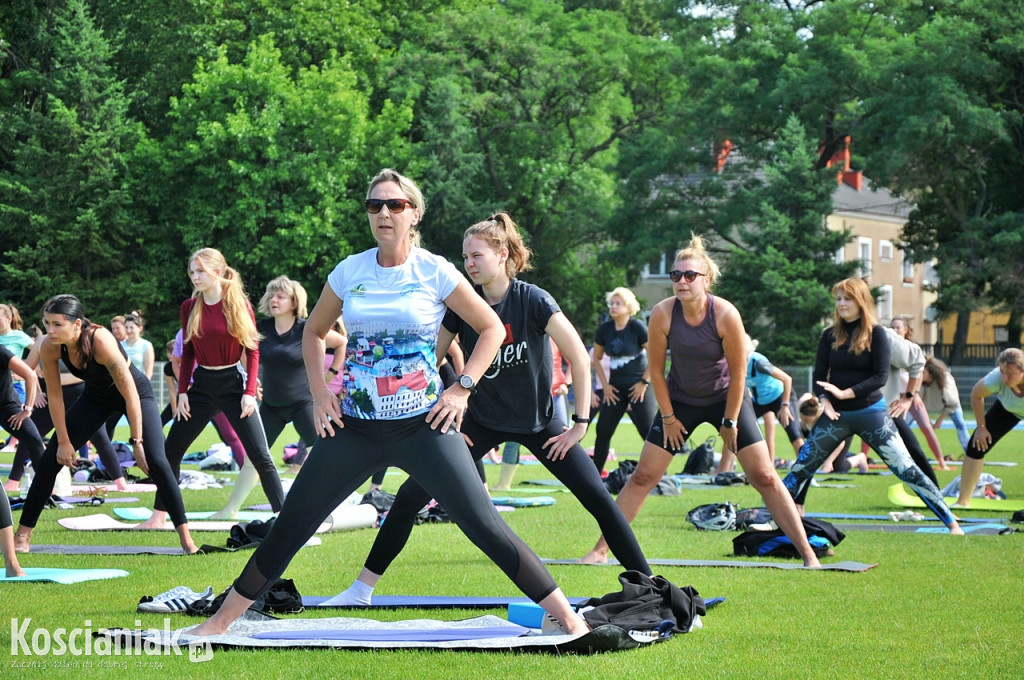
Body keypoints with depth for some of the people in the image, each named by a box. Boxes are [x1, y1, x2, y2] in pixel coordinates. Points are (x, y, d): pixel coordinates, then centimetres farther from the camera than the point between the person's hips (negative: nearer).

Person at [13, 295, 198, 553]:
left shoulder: (101, 341, -39)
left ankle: (185, 536, -12)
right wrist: (63, 441, -10)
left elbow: (130, 395, -33)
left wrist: (137, 442, -30)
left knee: (155, 460, -19)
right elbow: (55, 395, -11)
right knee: (51, 458, -4)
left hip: (136, 392, -5)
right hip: (96, 396, 5)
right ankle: (23, 534, 4)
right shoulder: (49, 347, -25)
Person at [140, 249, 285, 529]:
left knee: (260, 455, -8)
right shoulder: (190, 307, 2)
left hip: (233, 383, -4)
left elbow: (252, 350, -6)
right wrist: (182, 392, 1)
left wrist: (250, 392, -14)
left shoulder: (239, 305, -8)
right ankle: (159, 515, 16)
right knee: (171, 450, 5)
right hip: (201, 385, 4)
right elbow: (187, 353, 8)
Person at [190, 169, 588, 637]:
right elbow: (313, 332, 18)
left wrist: (461, 389, -5)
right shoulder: (348, 272, 2)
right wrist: (319, 392, 5)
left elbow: (492, 328, 3)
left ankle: (566, 616, -3)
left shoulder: (435, 272, -5)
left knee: (483, 525, -10)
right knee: (290, 526, 3)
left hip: (424, 424, -3)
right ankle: (220, 621, 13)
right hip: (353, 426, 3)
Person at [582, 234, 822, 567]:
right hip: (680, 400, 2)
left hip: (726, 398, -2)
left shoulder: (725, 315, -24)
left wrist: (730, 422, -11)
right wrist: (668, 417, -5)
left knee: (764, 477, -7)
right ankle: (601, 549, 6)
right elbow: (656, 370, -8)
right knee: (643, 477, -1)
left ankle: (808, 554, -3)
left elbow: (738, 374, -15)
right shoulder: (663, 313, -19)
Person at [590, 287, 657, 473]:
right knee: (603, 431, 5)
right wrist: (605, 385, 7)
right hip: (615, 387, 5)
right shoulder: (605, 329, 2)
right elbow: (596, 358, 14)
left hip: (638, 386, -5)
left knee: (649, 432, -8)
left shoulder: (637, 327, -11)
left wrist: (644, 382, -12)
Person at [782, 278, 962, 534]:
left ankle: (952, 523, -5)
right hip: (836, 414, 4)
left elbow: (881, 377, -11)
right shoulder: (830, 335, 4)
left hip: (870, 412, -4)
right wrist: (825, 400, -16)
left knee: (906, 469, -8)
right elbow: (819, 376, 4)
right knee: (801, 467, 1)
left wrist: (846, 393, -21)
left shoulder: (875, 333, -6)